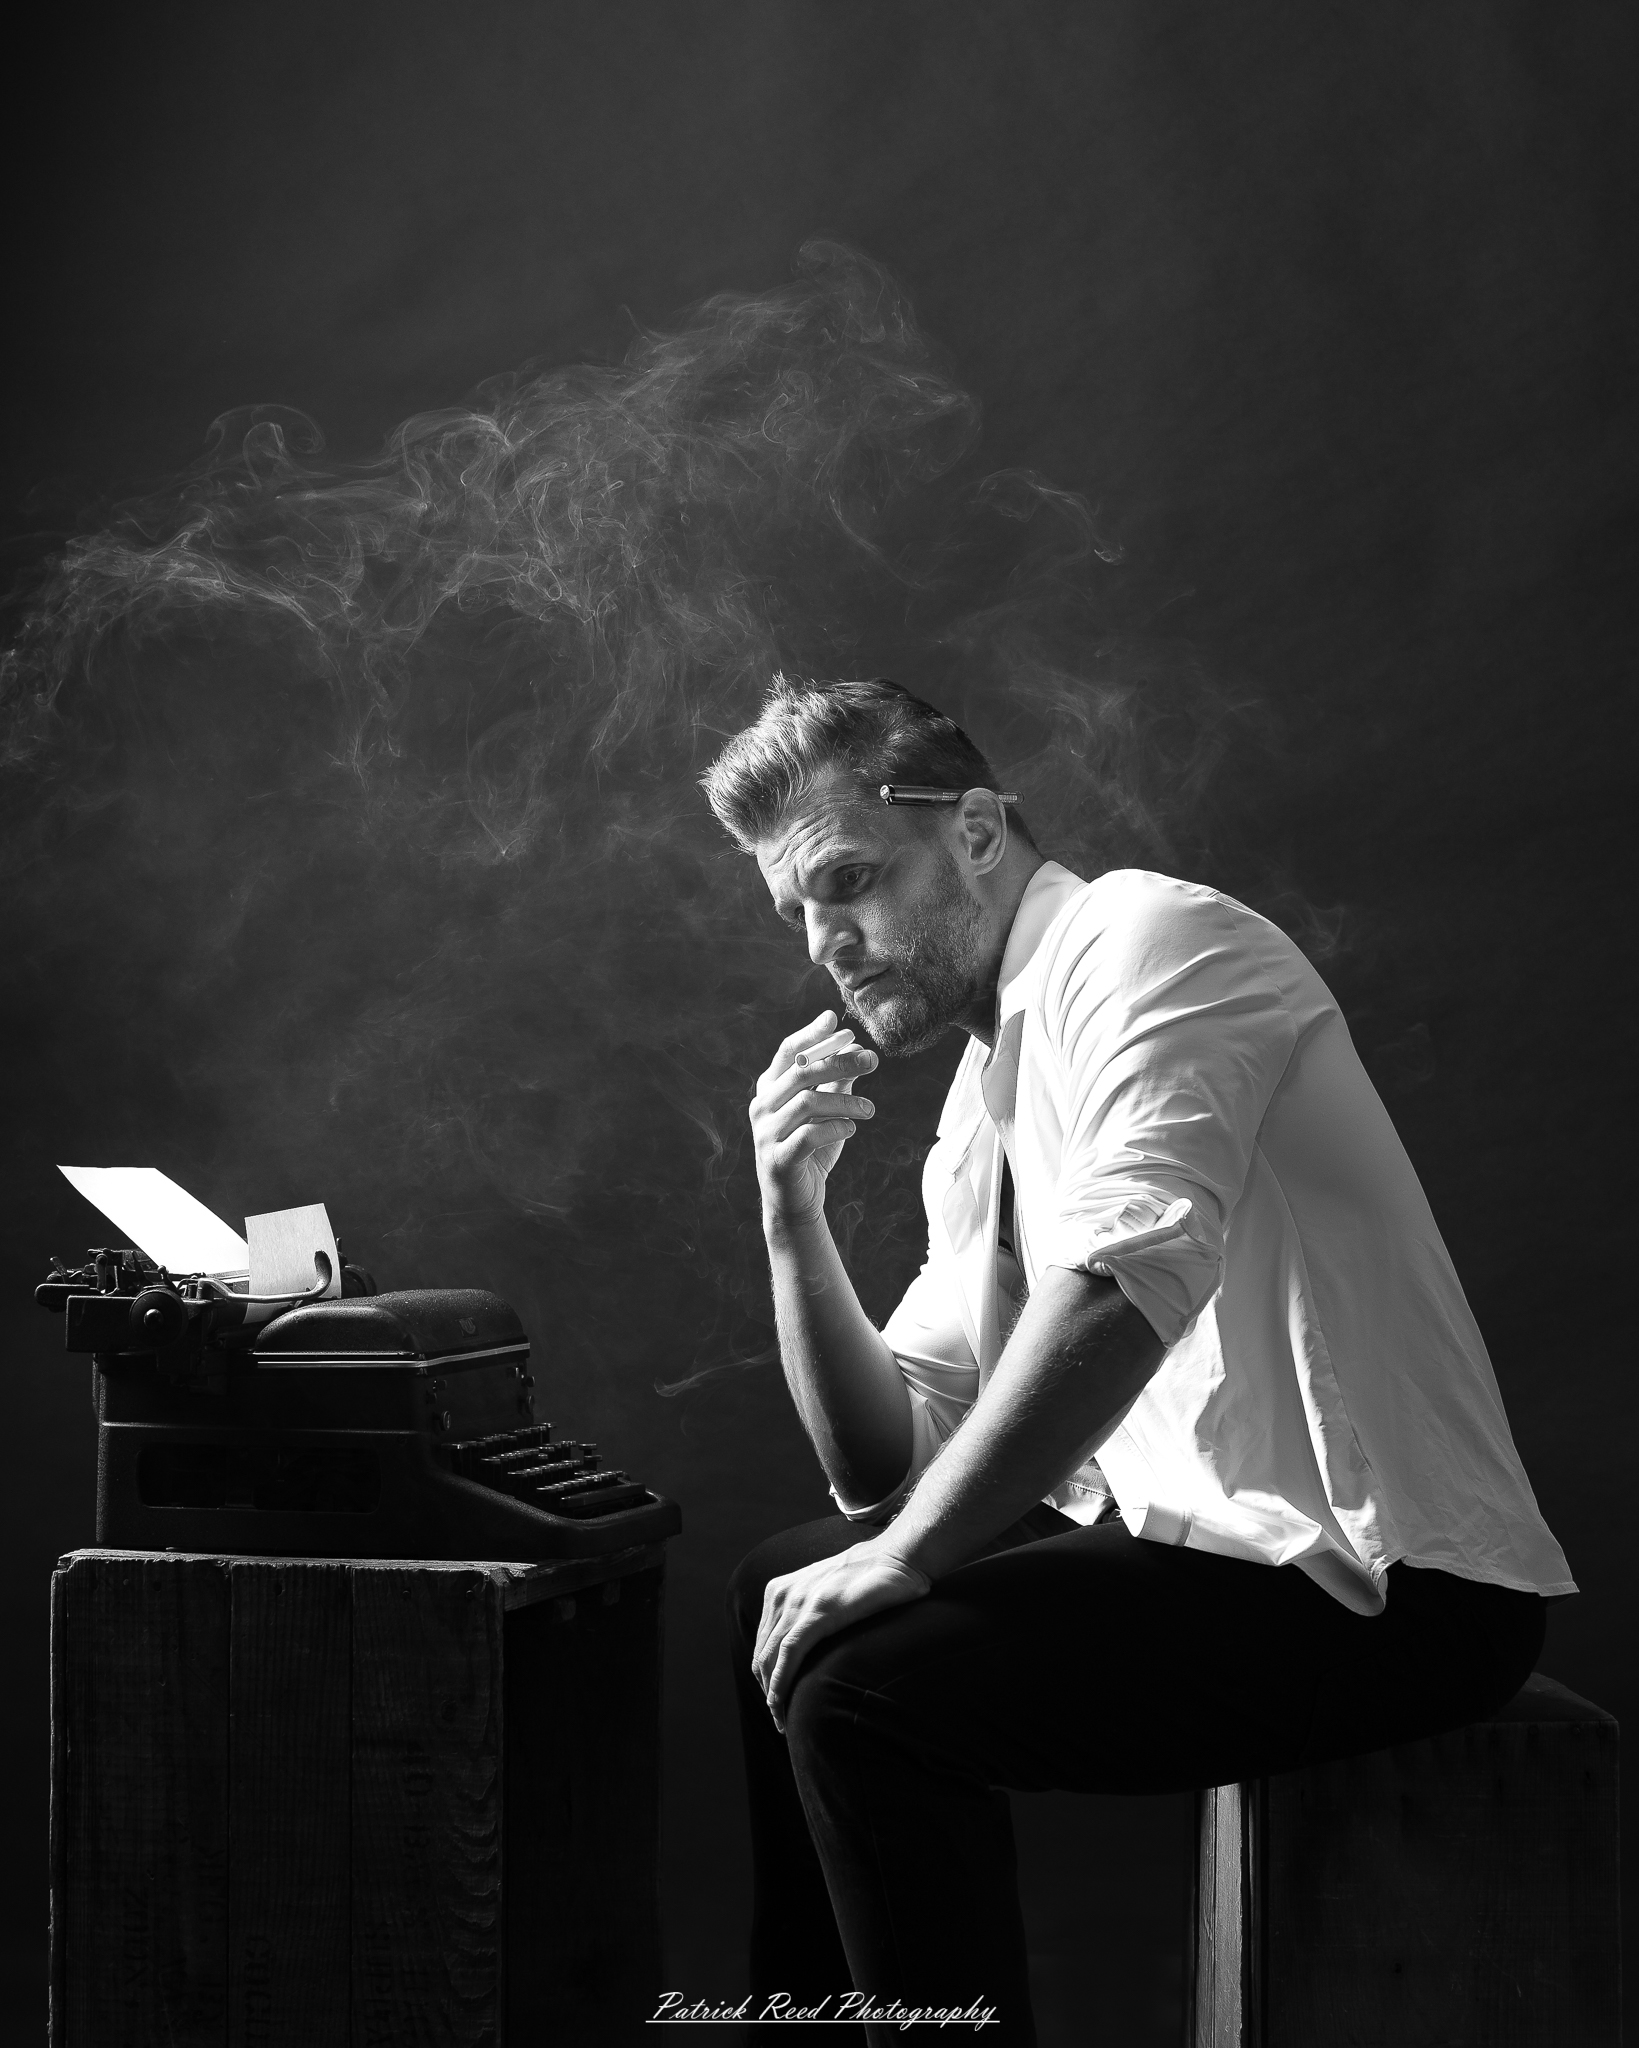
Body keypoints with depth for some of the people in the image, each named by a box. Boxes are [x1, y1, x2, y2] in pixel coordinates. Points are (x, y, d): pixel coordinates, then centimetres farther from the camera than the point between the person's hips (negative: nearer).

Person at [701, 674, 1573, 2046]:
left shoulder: (1142, 936, -10)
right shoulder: (981, 1116, 17)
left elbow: (1125, 1284, -27)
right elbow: (884, 1463, 18)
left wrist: (900, 1557, -20)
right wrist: (795, 1211, 5)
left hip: (1387, 1585, -10)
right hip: (1196, 1535, 10)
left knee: (859, 1682, -21)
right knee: (785, 1595, 16)